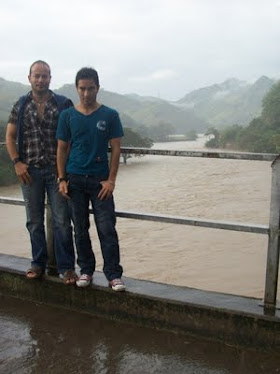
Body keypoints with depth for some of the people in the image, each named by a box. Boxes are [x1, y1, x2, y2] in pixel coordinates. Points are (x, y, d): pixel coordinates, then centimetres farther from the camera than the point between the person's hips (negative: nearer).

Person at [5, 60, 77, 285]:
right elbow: (10, 136, 11)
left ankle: (66, 267, 8)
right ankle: (38, 263, 24)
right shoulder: (21, 106, 8)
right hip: (30, 171, 3)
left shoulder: (64, 104, 1)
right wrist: (17, 162, -1)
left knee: (62, 220, -1)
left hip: (57, 170, -2)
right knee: (34, 221, 10)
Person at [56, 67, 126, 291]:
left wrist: (111, 180, -7)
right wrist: (62, 179, -1)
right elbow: (62, 149, 7)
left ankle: (114, 275, 5)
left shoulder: (110, 115, 1)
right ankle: (86, 270, 23)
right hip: (75, 179, 2)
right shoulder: (67, 116, 5)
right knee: (81, 229, 9)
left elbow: (116, 148, 0)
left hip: (100, 180, -2)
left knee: (107, 229, -3)